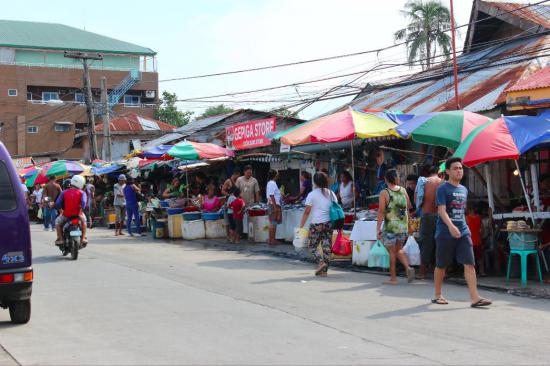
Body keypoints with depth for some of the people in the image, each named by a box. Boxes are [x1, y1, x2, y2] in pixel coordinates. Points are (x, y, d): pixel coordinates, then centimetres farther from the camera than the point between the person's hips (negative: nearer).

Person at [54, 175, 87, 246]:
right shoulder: (81, 193, -2)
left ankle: (60, 239, 15)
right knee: (83, 220, 33)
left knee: (57, 222, 26)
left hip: (66, 215, -1)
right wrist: (81, 210, 0)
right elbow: (83, 202, -15)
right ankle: (83, 238, 27)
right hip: (78, 214, 1)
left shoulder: (64, 192, 0)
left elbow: (57, 203, -4)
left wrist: (61, 209, 13)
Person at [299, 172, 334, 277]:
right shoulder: (331, 194, 9)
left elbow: (307, 212, -6)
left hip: (316, 224, -4)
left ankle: (321, 262, -10)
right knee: (327, 247, 6)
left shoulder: (312, 194, -5)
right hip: (329, 223, 4)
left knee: (312, 245, 10)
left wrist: (301, 226, -2)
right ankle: (324, 270, 7)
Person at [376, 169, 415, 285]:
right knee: (398, 250, 20)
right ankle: (408, 267, 0)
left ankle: (393, 278, 8)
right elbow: (408, 207, 10)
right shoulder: (403, 191, 5)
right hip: (403, 226, 4)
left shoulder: (384, 193, -9)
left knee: (391, 251, 5)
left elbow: (381, 212, -13)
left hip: (390, 227, -4)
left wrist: (378, 228, -10)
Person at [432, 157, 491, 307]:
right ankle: (437, 295, 21)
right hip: (445, 233, -5)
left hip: (463, 232, 6)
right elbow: (441, 210, -20)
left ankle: (475, 298, -10)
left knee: (469, 264, -6)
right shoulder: (443, 189, -8)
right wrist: (451, 226, -35)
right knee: (441, 266, 6)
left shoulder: (464, 190, 14)